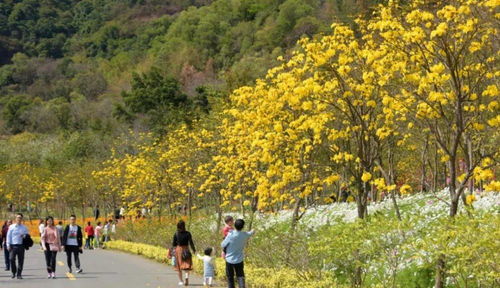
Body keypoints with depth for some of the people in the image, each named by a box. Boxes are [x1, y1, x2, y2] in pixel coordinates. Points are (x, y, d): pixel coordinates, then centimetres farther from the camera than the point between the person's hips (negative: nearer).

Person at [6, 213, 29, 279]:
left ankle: (19, 274, 9)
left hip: (21, 246, 1)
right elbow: (8, 236, 6)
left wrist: (24, 236, -8)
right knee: (12, 259, -13)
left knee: (20, 260, 0)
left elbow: (27, 235, 16)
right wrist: (8, 245, -2)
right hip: (13, 246, -1)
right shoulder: (11, 227, 6)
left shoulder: (24, 228, 10)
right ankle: (13, 272, 7)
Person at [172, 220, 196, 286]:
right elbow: (191, 243, -8)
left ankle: (180, 281, 16)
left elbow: (173, 244, -1)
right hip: (186, 250, -1)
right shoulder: (187, 233, -8)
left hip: (178, 249, 1)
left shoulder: (176, 234, -5)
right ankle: (187, 276, -27)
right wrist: (194, 250, 3)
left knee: (179, 265, 12)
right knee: (187, 265, 1)